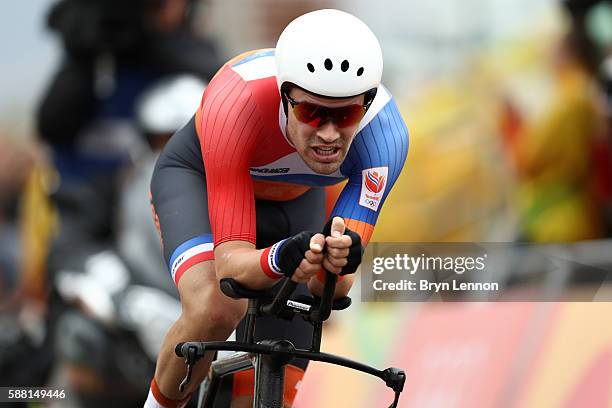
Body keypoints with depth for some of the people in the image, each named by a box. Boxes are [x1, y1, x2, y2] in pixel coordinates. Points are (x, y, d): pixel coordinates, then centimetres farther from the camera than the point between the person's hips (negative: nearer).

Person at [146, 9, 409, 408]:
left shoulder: (384, 132, -36)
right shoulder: (236, 103, -43)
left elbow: (333, 288, -35)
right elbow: (232, 265, -42)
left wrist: (337, 262, -58)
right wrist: (281, 259, -63)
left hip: (295, 197, 3)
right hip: (199, 175, -3)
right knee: (215, 308, -35)